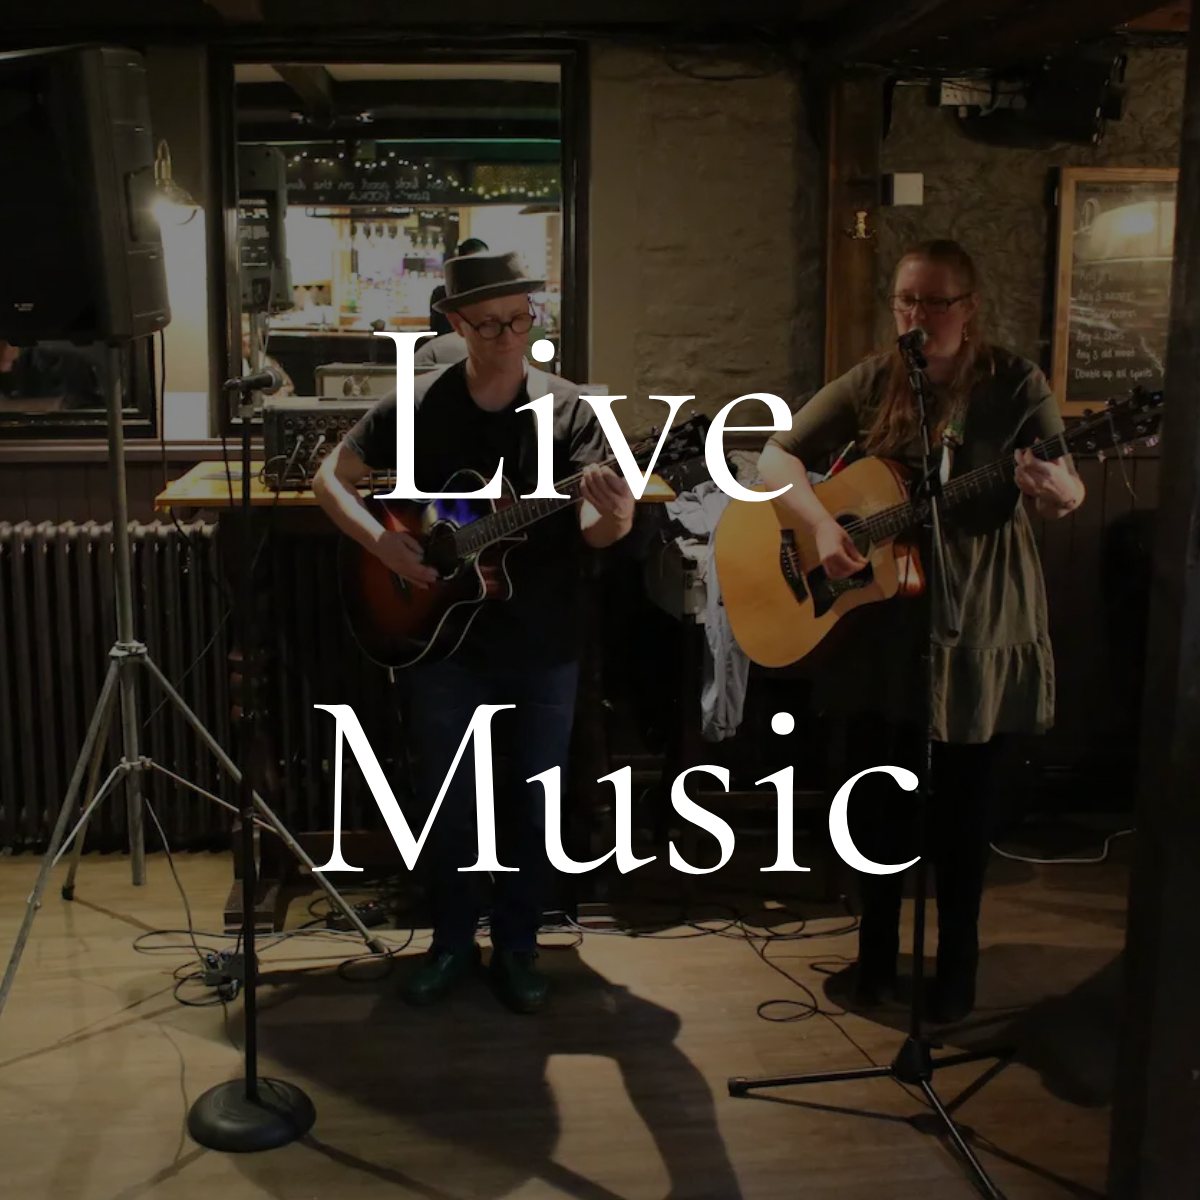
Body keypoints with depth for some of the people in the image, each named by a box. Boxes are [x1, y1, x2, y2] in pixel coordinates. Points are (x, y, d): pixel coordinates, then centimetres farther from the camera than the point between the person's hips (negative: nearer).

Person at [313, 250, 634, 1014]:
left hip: (544, 647, 0)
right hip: (442, 639, 1)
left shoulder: (568, 410, -6)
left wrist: (613, 520, -40)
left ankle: (517, 947, 29)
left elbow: (594, 530, -16)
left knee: (535, 805, 10)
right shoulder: (417, 405, -4)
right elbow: (331, 479, 4)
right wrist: (383, 544, -12)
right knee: (447, 803, 11)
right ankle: (454, 943, 31)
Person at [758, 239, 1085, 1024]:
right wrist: (824, 525, -16)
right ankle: (878, 950, 27)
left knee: (963, 797, 7)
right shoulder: (872, 383, 0)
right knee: (878, 789, 10)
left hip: (979, 621, -2)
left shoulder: (1014, 383, -5)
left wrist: (1058, 490, -32)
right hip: (882, 621, 2)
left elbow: (1069, 487, -7)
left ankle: (957, 960, 24)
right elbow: (776, 457, 1)